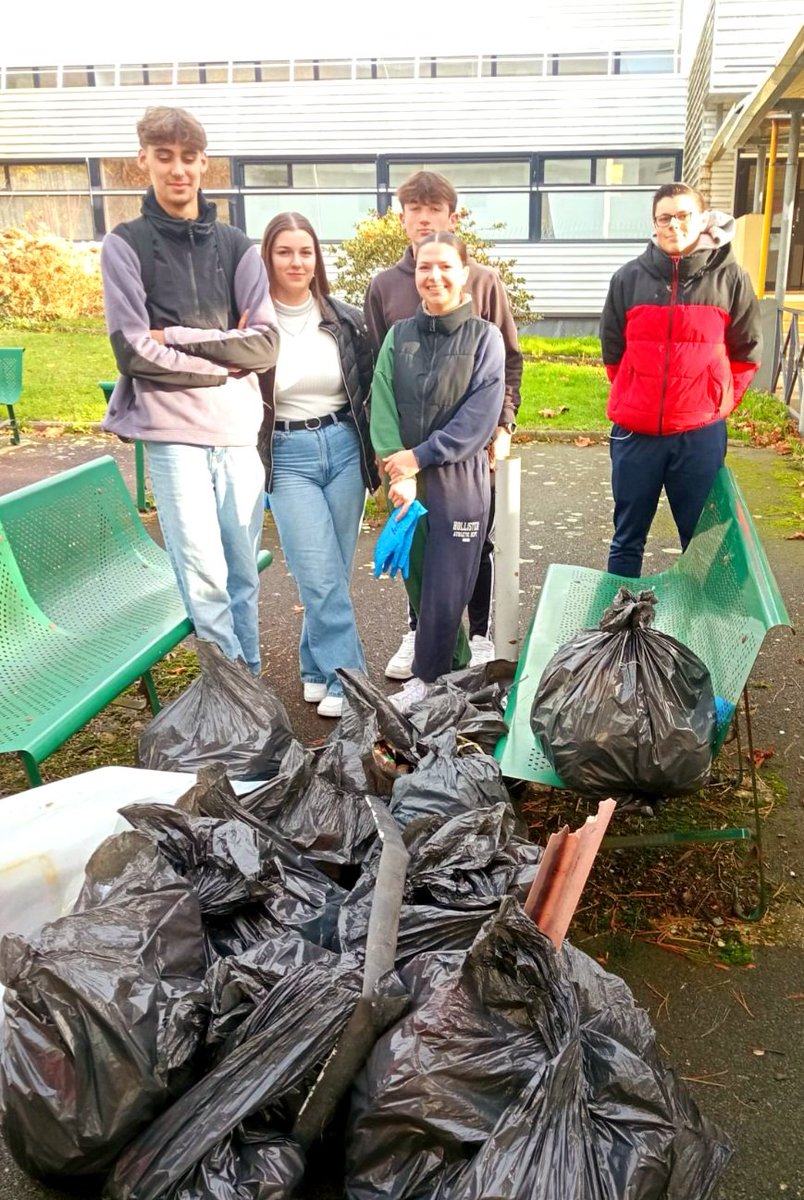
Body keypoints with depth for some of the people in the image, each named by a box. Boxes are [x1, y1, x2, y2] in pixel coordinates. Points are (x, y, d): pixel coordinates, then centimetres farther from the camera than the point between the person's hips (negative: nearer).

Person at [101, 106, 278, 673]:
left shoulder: (236, 246, 12)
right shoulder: (126, 245, 4)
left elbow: (266, 345, 2)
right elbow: (133, 351, -6)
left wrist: (181, 337, -8)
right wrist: (224, 360, -4)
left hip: (241, 428, 3)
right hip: (172, 429, -3)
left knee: (242, 571, 9)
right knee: (204, 574, -6)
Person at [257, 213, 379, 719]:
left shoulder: (345, 318, 3)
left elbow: (371, 387, 9)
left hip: (344, 448, 3)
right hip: (288, 457, -2)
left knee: (334, 572, 8)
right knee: (320, 576, -6)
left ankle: (318, 667, 25)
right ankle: (345, 678, 3)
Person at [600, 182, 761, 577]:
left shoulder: (729, 277, 0)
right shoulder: (629, 278, 3)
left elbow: (747, 352, 7)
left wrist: (719, 403, 2)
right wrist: (634, 399, 8)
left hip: (701, 433, -1)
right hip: (635, 432, 1)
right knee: (627, 537, 11)